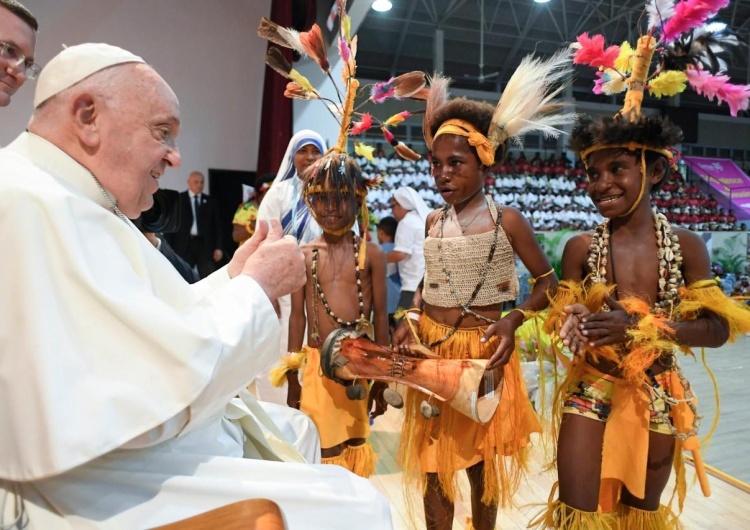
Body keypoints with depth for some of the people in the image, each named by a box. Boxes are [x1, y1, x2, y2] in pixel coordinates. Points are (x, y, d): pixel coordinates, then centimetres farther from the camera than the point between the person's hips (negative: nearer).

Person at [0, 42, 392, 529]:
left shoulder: (55, 198, 10)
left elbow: (153, 327, 12)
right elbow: (166, 391, -28)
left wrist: (234, 279, 2)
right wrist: (257, 288, -14)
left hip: (126, 446, 11)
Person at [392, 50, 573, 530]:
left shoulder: (506, 220, -10)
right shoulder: (433, 221, 4)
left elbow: (548, 282, -6)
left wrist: (513, 319, -20)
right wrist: (412, 319, -2)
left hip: (483, 351, -4)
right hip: (431, 349, 4)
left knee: (481, 460, 14)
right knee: (432, 460, 13)